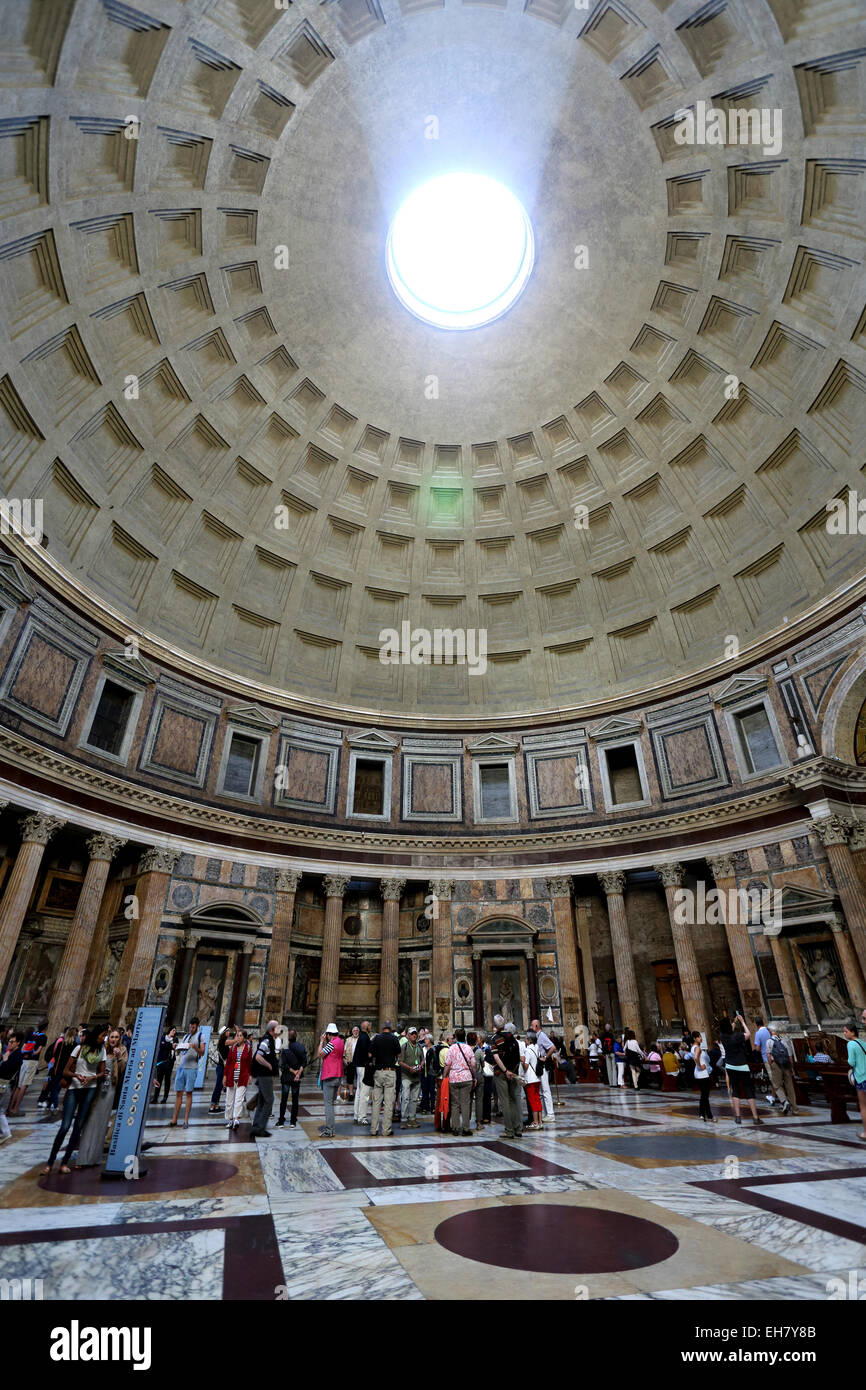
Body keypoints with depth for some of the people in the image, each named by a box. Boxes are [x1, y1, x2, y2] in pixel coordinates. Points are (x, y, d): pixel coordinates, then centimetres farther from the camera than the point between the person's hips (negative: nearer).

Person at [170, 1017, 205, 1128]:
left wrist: (195, 1048, -22)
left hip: (191, 1068, -4)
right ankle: (174, 1119, 14)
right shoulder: (185, 1036, 16)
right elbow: (180, 1051, 17)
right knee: (178, 1093, 6)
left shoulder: (200, 1037, 1)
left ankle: (186, 1120, 5)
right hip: (181, 1067, 4)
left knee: (188, 1093, -1)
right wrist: (178, 1047, -5)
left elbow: (202, 1053, -5)